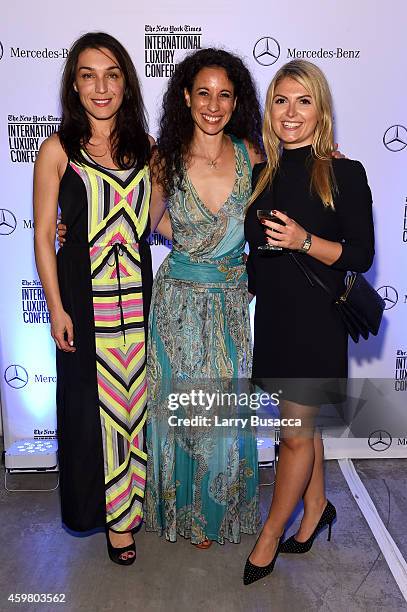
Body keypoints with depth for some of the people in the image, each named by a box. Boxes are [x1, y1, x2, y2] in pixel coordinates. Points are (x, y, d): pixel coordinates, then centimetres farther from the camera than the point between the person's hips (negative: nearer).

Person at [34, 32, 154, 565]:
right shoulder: (58, 150, -3)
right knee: (91, 401, 6)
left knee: (135, 397, 11)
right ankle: (103, 506, 29)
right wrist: (57, 308, -8)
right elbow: (44, 235, -4)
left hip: (137, 291, 3)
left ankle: (128, 504, 32)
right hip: (83, 293, -3)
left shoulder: (145, 147, 7)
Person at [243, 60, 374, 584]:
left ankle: (269, 538, 22)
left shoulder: (345, 174, -8)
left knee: (295, 432, 3)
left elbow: (361, 255, -11)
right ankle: (317, 506, 39)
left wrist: (305, 241, -23)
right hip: (273, 314, 5)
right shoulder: (263, 174, 7)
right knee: (300, 423, 17)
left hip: (316, 318, -5)